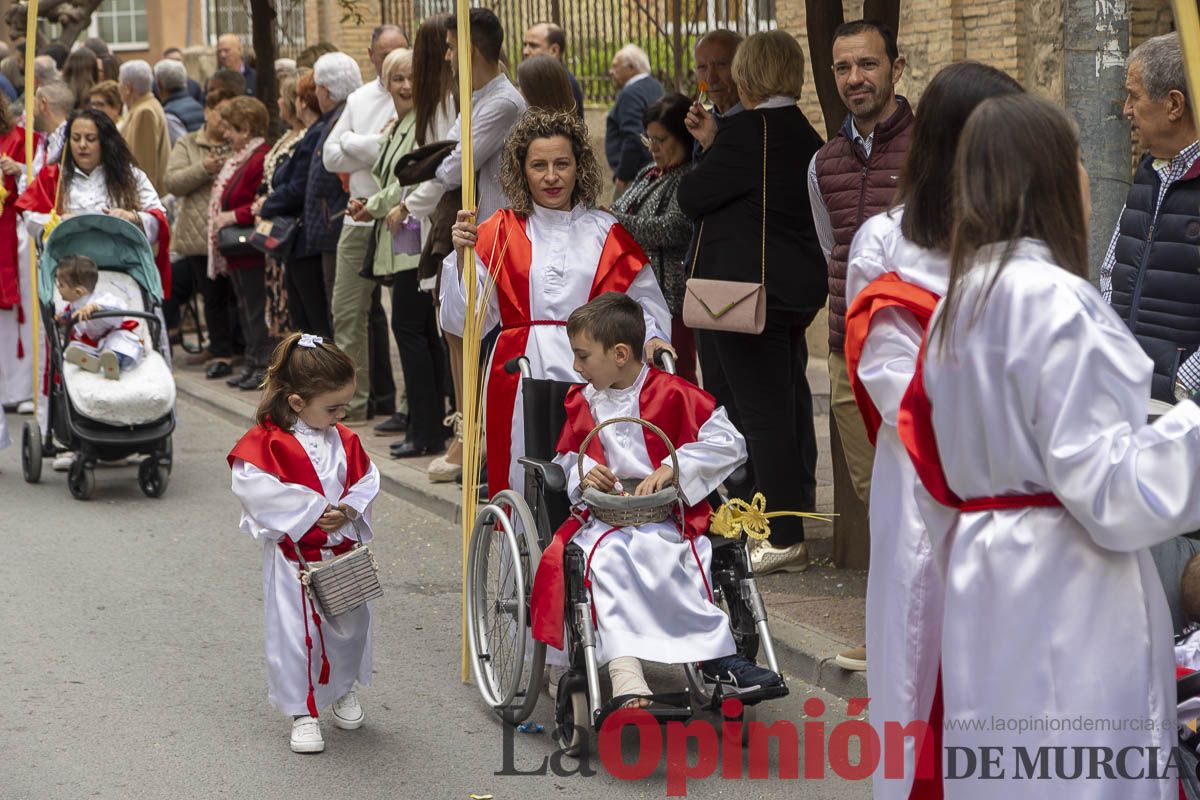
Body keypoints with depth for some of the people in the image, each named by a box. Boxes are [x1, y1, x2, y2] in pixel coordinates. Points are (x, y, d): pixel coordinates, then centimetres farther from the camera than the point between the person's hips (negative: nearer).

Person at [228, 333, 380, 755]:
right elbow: (257, 490, -22)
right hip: (293, 557, -5)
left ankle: (343, 688, 40)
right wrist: (313, 511, -21)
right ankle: (303, 712, 10)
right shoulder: (266, 442, -13)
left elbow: (366, 480, 7)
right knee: (295, 633, -2)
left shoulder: (343, 440, 4)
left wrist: (349, 509, -15)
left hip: (344, 553, 5)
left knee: (350, 624, 14)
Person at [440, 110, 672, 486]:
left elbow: (648, 306, 14)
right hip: (523, 380, 0)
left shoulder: (608, 233, 10)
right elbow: (463, 321, 3)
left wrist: (651, 339, -6)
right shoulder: (501, 232, 9)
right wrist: (462, 254, -8)